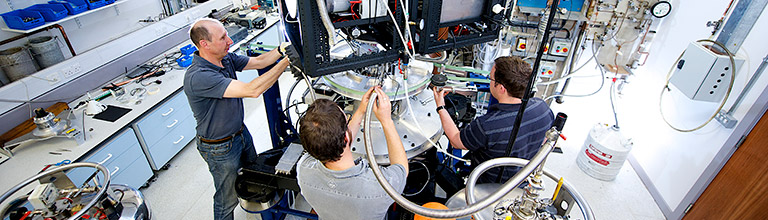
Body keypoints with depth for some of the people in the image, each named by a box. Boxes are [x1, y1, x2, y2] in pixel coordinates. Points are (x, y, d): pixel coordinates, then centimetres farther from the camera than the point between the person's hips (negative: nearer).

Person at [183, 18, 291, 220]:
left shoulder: (226, 59, -7)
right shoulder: (198, 77, -34)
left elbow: (259, 61, 1)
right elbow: (252, 90, -41)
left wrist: (282, 49, -17)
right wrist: (285, 62, -37)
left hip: (241, 132, 9)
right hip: (220, 148, -9)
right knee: (227, 198, 11)